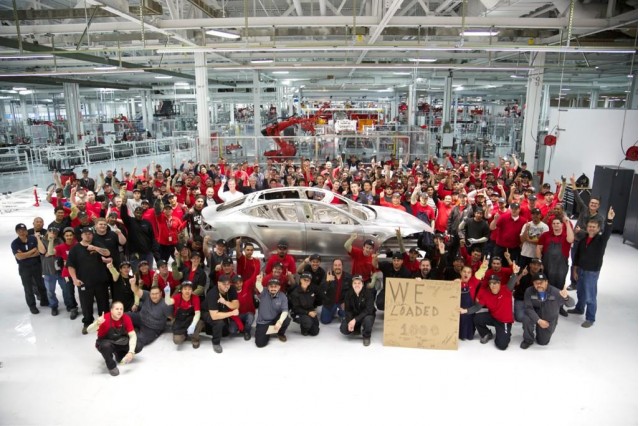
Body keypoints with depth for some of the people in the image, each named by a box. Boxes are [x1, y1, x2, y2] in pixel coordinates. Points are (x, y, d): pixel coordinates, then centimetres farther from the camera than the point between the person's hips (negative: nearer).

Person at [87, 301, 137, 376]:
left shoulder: (126, 318, -18)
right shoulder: (104, 318, -26)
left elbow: (132, 335, -20)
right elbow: (89, 330, -37)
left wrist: (131, 352, -33)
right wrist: (97, 323, -61)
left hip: (120, 342, 4)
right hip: (105, 342, -4)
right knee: (106, 346, -39)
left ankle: (120, 355, 14)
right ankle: (111, 366, -10)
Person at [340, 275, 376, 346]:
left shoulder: (368, 294, -21)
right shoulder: (348, 294, -11)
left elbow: (368, 310, -27)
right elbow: (347, 310, -10)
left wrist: (355, 320, -35)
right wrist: (350, 321, -29)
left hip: (366, 315, -3)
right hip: (353, 316, 3)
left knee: (368, 319, -37)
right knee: (343, 329, -19)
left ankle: (366, 336, -6)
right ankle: (360, 329, 9)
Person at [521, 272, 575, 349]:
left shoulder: (555, 292, -24)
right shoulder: (529, 291, -20)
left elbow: (571, 304, -26)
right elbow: (528, 308, -20)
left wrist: (566, 297, -51)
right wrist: (538, 320, -30)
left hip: (549, 320, 0)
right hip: (535, 316, 0)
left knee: (543, 342, 5)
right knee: (526, 319, -33)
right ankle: (528, 340, -3)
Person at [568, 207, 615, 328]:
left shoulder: (600, 240, -11)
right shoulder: (583, 240, 3)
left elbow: (607, 234, -34)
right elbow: (577, 255, 9)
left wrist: (609, 220, -50)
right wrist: (575, 269, 9)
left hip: (592, 272, -5)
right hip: (581, 270, 5)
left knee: (590, 296, 0)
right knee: (581, 292, 23)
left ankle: (590, 319, 11)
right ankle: (579, 308, 44)